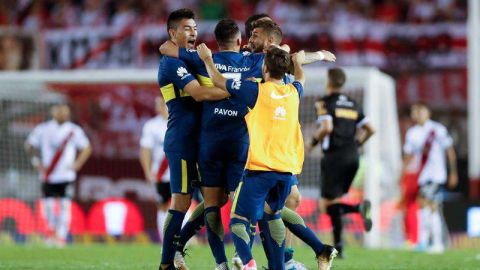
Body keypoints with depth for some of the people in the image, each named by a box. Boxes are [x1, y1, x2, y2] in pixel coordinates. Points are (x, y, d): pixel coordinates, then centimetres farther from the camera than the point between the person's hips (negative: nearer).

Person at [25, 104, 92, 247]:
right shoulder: (42, 129, 3)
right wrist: (37, 162, 1)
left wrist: (77, 164, -1)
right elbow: (29, 145, 11)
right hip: (48, 175, 0)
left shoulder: (74, 131, 3)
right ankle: (51, 232, 21)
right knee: (48, 205, -3)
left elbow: (87, 148, 12)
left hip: (67, 176, 0)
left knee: (65, 206, -8)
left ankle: (61, 237, -4)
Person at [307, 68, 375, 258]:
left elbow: (327, 128, -20)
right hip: (352, 157, 6)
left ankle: (359, 208, -34)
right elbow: (370, 130, 15)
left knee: (328, 204, -4)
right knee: (335, 201, 15)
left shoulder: (325, 103, -5)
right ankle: (338, 246, -2)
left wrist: (313, 142, -4)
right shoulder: (352, 104, 15)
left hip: (334, 156, -6)